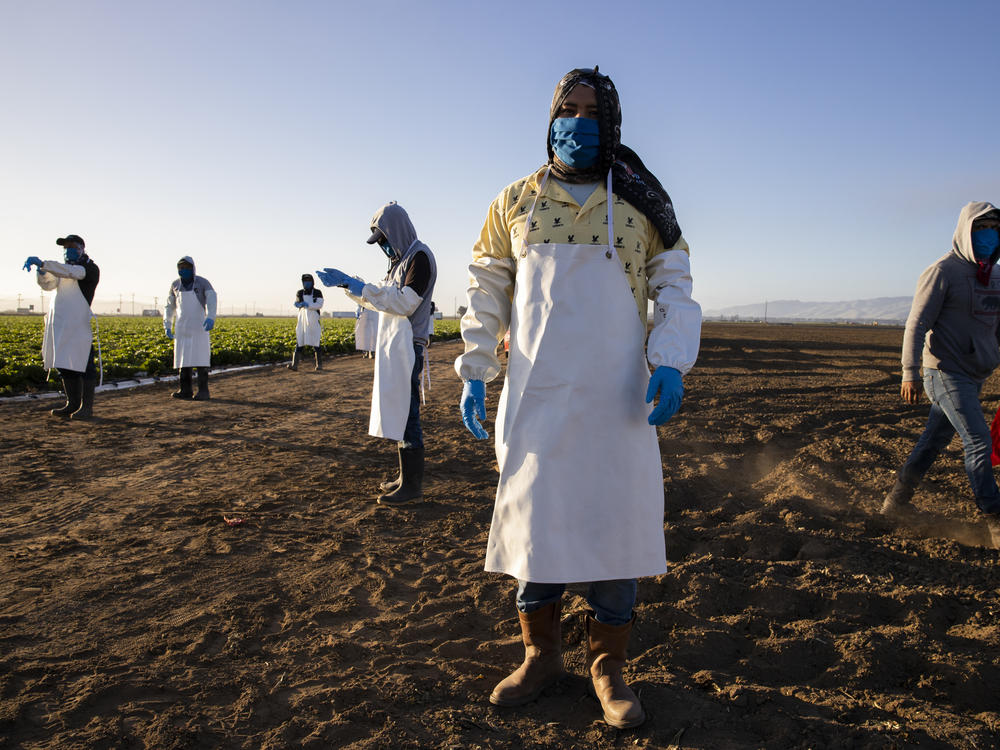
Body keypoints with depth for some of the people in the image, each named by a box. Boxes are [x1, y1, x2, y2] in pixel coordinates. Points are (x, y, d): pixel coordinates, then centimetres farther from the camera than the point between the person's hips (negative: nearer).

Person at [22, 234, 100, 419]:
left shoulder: (90, 269, -3)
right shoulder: (64, 268, 22)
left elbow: (70, 272, -22)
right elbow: (47, 284, 13)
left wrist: (43, 263, -30)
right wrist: (41, 270, -8)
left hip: (79, 325, -8)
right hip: (60, 324, 8)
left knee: (83, 366, -7)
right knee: (65, 366, 9)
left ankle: (87, 407, -3)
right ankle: (72, 404, 16)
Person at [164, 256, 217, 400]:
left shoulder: (203, 282, -7)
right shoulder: (176, 284, 6)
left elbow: (212, 301, -21)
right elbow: (170, 307, 15)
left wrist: (210, 318, -39)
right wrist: (167, 326, 7)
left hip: (199, 327, -4)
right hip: (182, 328, 4)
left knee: (200, 358, -9)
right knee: (184, 357, 4)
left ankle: (203, 391, -6)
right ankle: (185, 390, 11)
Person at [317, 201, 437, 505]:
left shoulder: (419, 256, -10)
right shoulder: (401, 259, 20)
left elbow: (405, 303, -19)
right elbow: (383, 299, 23)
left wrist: (357, 286, -18)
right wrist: (348, 284, 14)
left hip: (406, 348, -10)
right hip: (393, 347, 10)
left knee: (405, 414, -8)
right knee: (398, 413, 11)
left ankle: (413, 485, -3)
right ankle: (406, 476, 19)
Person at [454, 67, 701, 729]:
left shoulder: (641, 206, 7)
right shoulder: (515, 203, 11)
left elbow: (675, 289, 7)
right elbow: (487, 295, 13)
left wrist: (671, 362, -9)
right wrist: (475, 374, 6)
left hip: (616, 399, -1)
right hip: (535, 398, 1)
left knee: (615, 523, 3)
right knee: (533, 519, 6)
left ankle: (608, 667, 20)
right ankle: (542, 656, 24)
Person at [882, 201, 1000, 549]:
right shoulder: (943, 272, -10)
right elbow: (916, 324, -13)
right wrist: (910, 373, -19)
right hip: (946, 373, -8)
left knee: (933, 442, 12)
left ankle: (896, 501, 23)